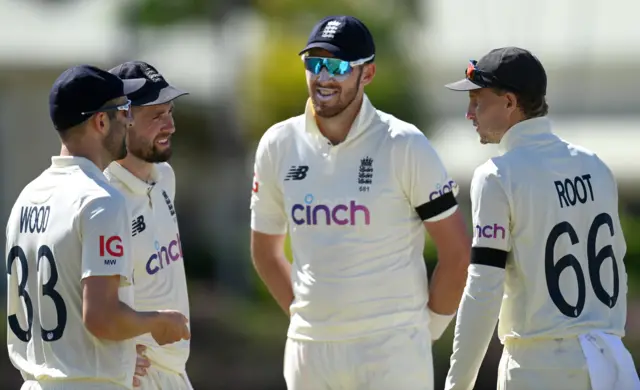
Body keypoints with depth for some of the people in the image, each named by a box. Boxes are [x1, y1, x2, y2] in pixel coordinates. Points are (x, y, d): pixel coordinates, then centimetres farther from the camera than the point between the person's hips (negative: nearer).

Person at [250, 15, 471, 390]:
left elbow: (458, 251, -3)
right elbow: (266, 251, 19)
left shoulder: (404, 146, -8)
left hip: (391, 349, -4)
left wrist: (429, 325, 0)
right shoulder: (278, 146, 5)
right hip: (309, 348, 4)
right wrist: (303, 314, 12)